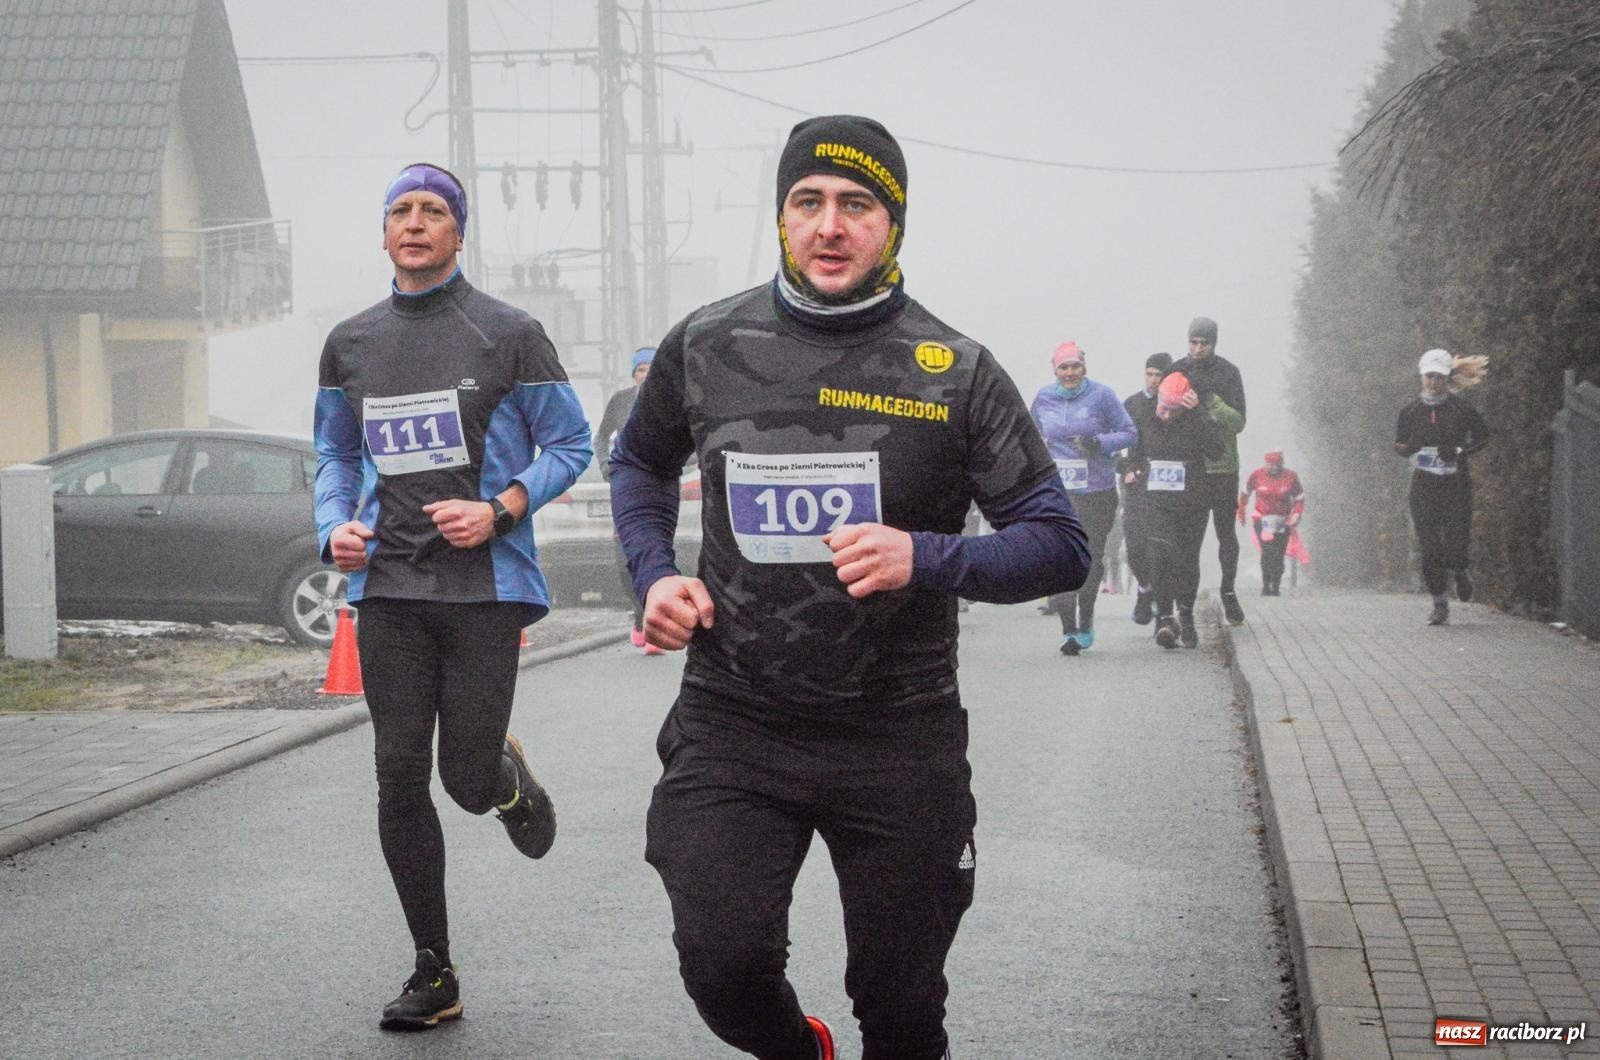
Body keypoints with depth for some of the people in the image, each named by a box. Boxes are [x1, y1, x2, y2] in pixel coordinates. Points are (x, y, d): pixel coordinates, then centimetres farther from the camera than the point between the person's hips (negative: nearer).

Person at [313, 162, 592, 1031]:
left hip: (484, 584, -3)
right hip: (388, 588, 3)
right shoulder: (350, 343, 10)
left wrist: (499, 510, -13)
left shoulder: (508, 334, -1)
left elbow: (569, 445, 2)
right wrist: (336, 528, 1)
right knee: (399, 779, -1)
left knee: (468, 780, -4)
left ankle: (511, 777, 36)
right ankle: (433, 974, 9)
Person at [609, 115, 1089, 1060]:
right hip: (733, 723, 1)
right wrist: (656, 575, 5)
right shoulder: (705, 347, 3)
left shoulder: (956, 372, -3)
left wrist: (926, 558, -20)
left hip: (899, 733, 0)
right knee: (724, 965, -16)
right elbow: (641, 460, 24)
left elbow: (1062, 546, -3)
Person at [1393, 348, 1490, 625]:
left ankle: (1460, 572, 26)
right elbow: (1399, 446, 14)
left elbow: (1483, 436, 9)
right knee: (1429, 547, -3)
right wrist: (1412, 446, -10)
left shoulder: (1461, 409, 1)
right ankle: (1439, 604, 6)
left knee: (1455, 543, -10)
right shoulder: (1410, 411, 7)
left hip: (1456, 484, -2)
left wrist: (1459, 452, -8)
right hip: (1423, 485, 2)